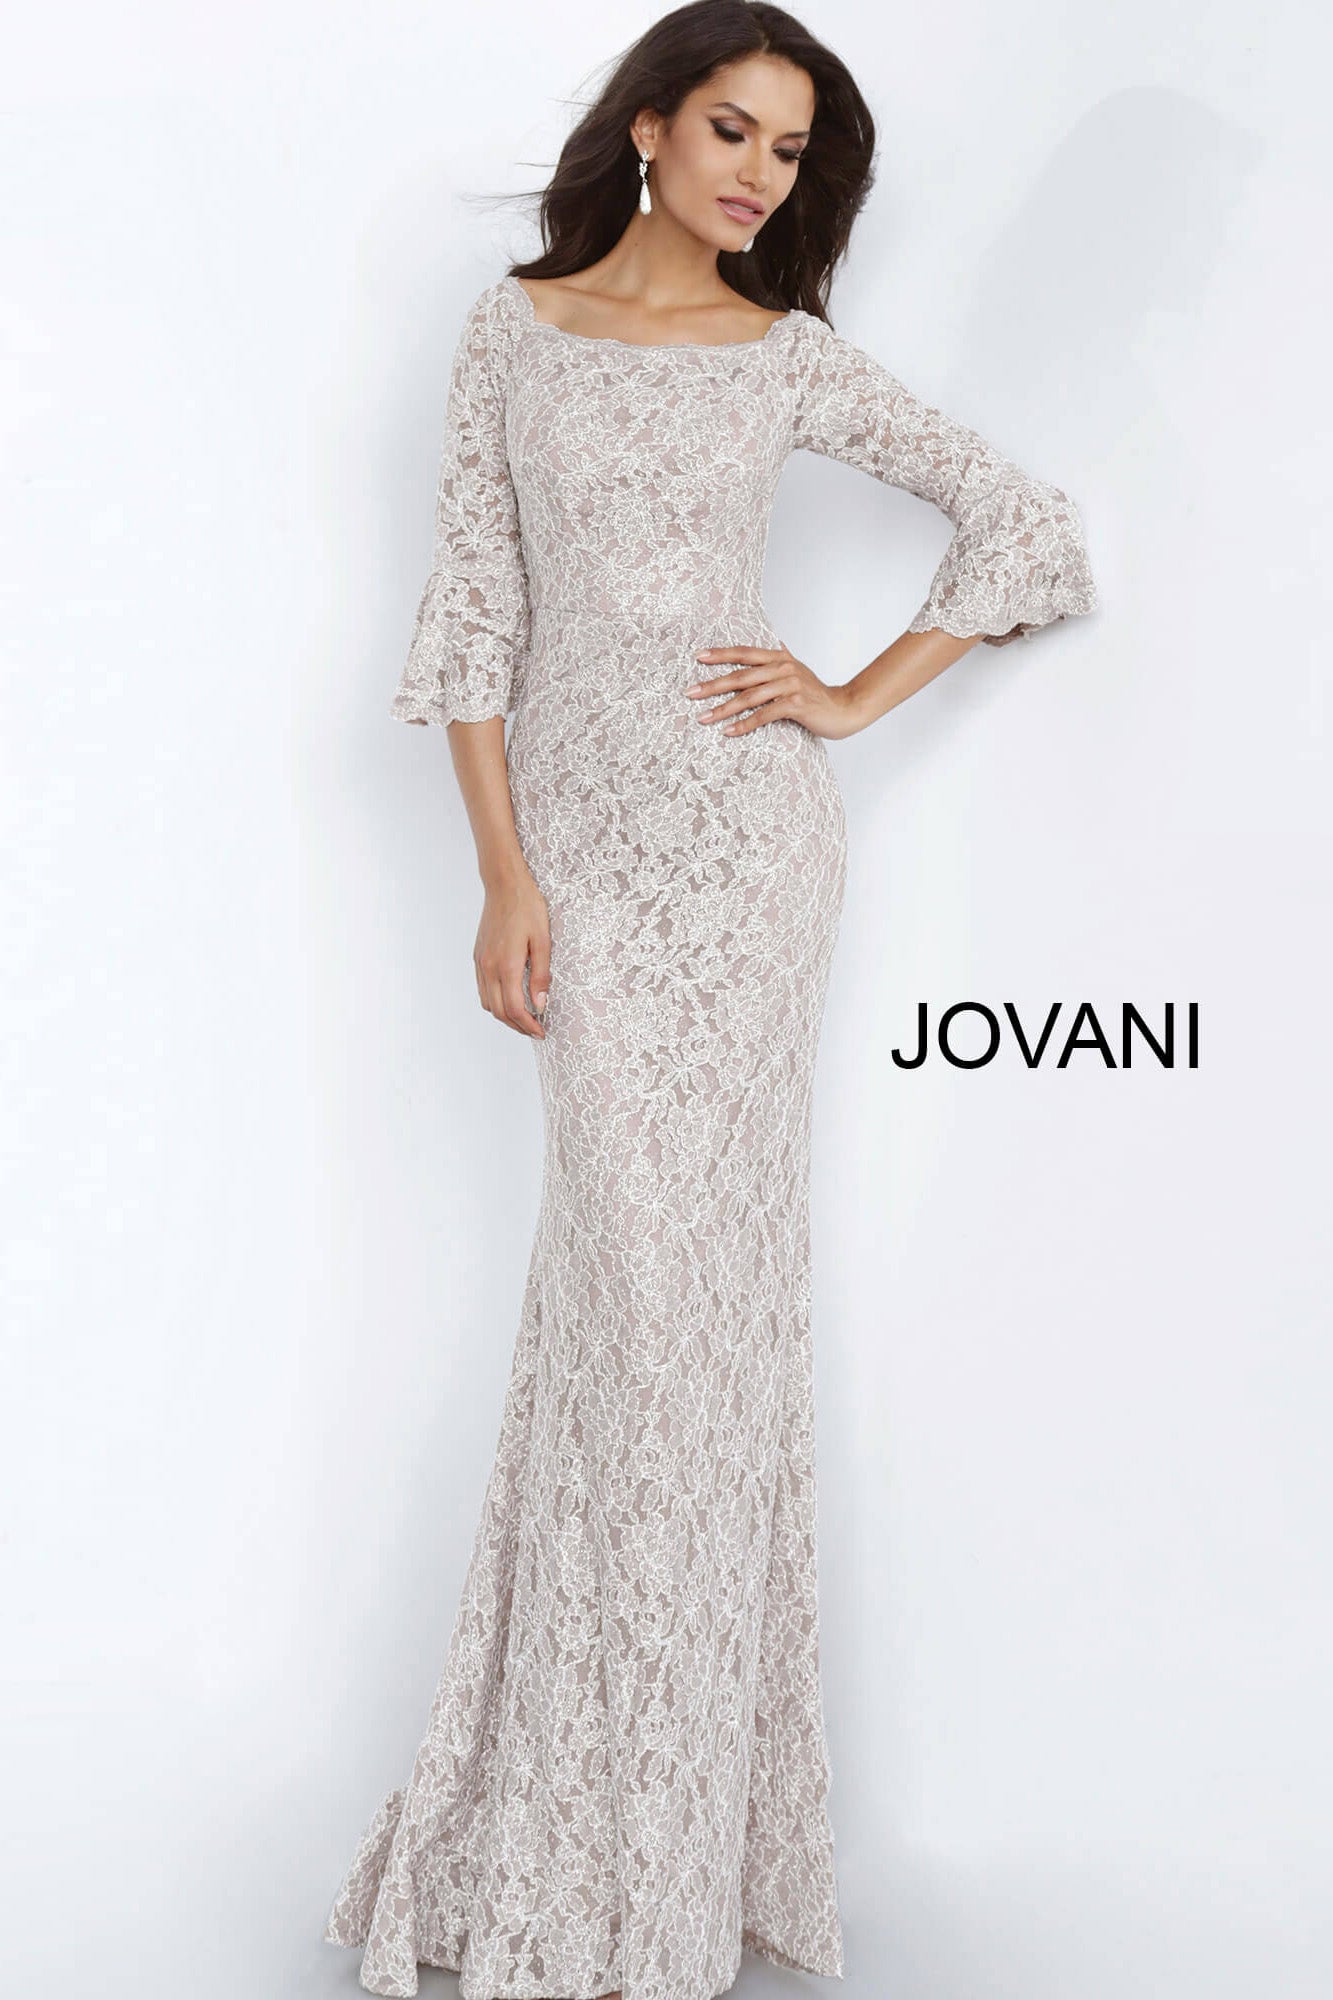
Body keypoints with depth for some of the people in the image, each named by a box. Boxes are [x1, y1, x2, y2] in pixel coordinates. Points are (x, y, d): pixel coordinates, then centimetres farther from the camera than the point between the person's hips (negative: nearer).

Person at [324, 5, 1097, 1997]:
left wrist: (858, 699, 2)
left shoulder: (789, 356, 6)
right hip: (577, 831, 1)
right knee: (627, 1271, 0)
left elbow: (1023, 518, 8)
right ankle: (588, 1811, 15)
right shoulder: (516, 324, 9)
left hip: (739, 833, -1)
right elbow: (476, 600, 4)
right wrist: (504, 873, -3)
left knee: (688, 1274, 0)